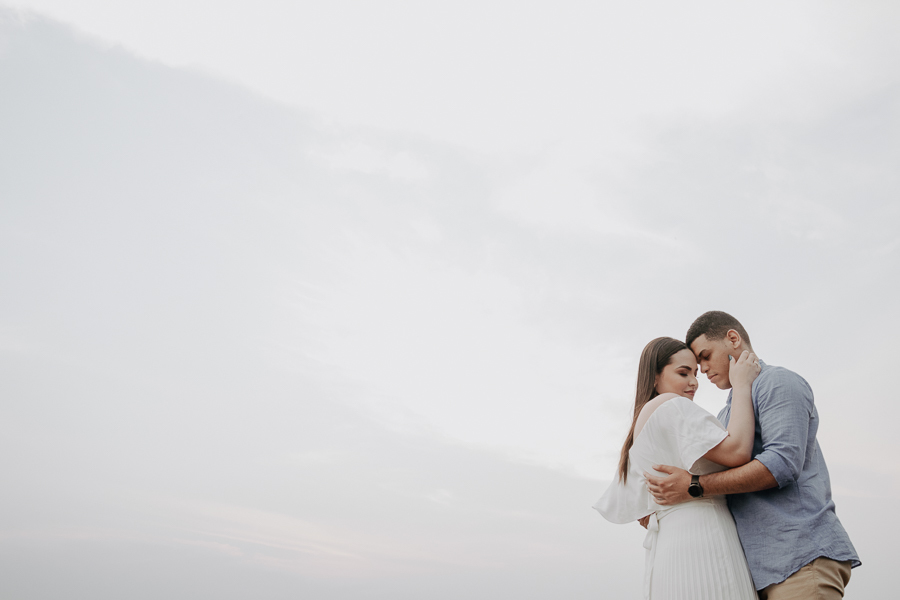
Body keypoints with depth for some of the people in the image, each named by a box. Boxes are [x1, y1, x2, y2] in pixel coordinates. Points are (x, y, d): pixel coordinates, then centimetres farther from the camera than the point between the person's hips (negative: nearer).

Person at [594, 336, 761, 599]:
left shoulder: (637, 439, 26)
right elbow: (736, 451, -14)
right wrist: (741, 386, -3)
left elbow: (619, 507, 26)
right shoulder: (670, 404, -3)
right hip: (700, 546, -10)